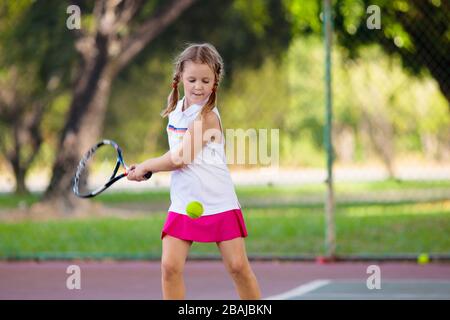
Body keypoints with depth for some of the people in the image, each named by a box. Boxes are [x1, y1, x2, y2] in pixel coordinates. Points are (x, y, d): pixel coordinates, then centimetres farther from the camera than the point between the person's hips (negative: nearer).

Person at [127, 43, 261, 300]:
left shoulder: (208, 116, -14)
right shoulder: (175, 110, 10)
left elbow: (181, 159, -15)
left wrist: (145, 166, -3)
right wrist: (150, 169, 5)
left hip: (219, 202, -6)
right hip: (183, 203, 6)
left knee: (238, 267, -5)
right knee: (170, 266, -9)